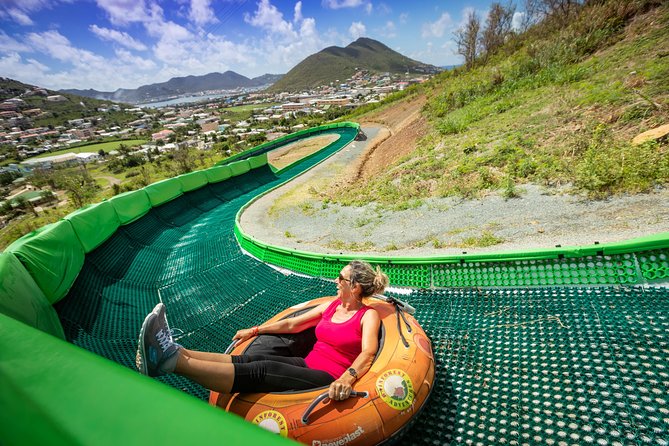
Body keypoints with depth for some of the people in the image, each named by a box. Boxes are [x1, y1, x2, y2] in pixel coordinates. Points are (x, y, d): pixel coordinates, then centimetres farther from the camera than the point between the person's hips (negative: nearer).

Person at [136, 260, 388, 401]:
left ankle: (172, 361, -34)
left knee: (257, 372, -26)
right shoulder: (332, 305, 13)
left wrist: (347, 378, -42)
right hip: (307, 365, 7)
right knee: (251, 360, -17)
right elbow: (292, 325, 19)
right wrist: (255, 330, 21)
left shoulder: (369, 316, -5)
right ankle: (177, 353, -26)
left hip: (328, 380, -7)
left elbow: (367, 354, -22)